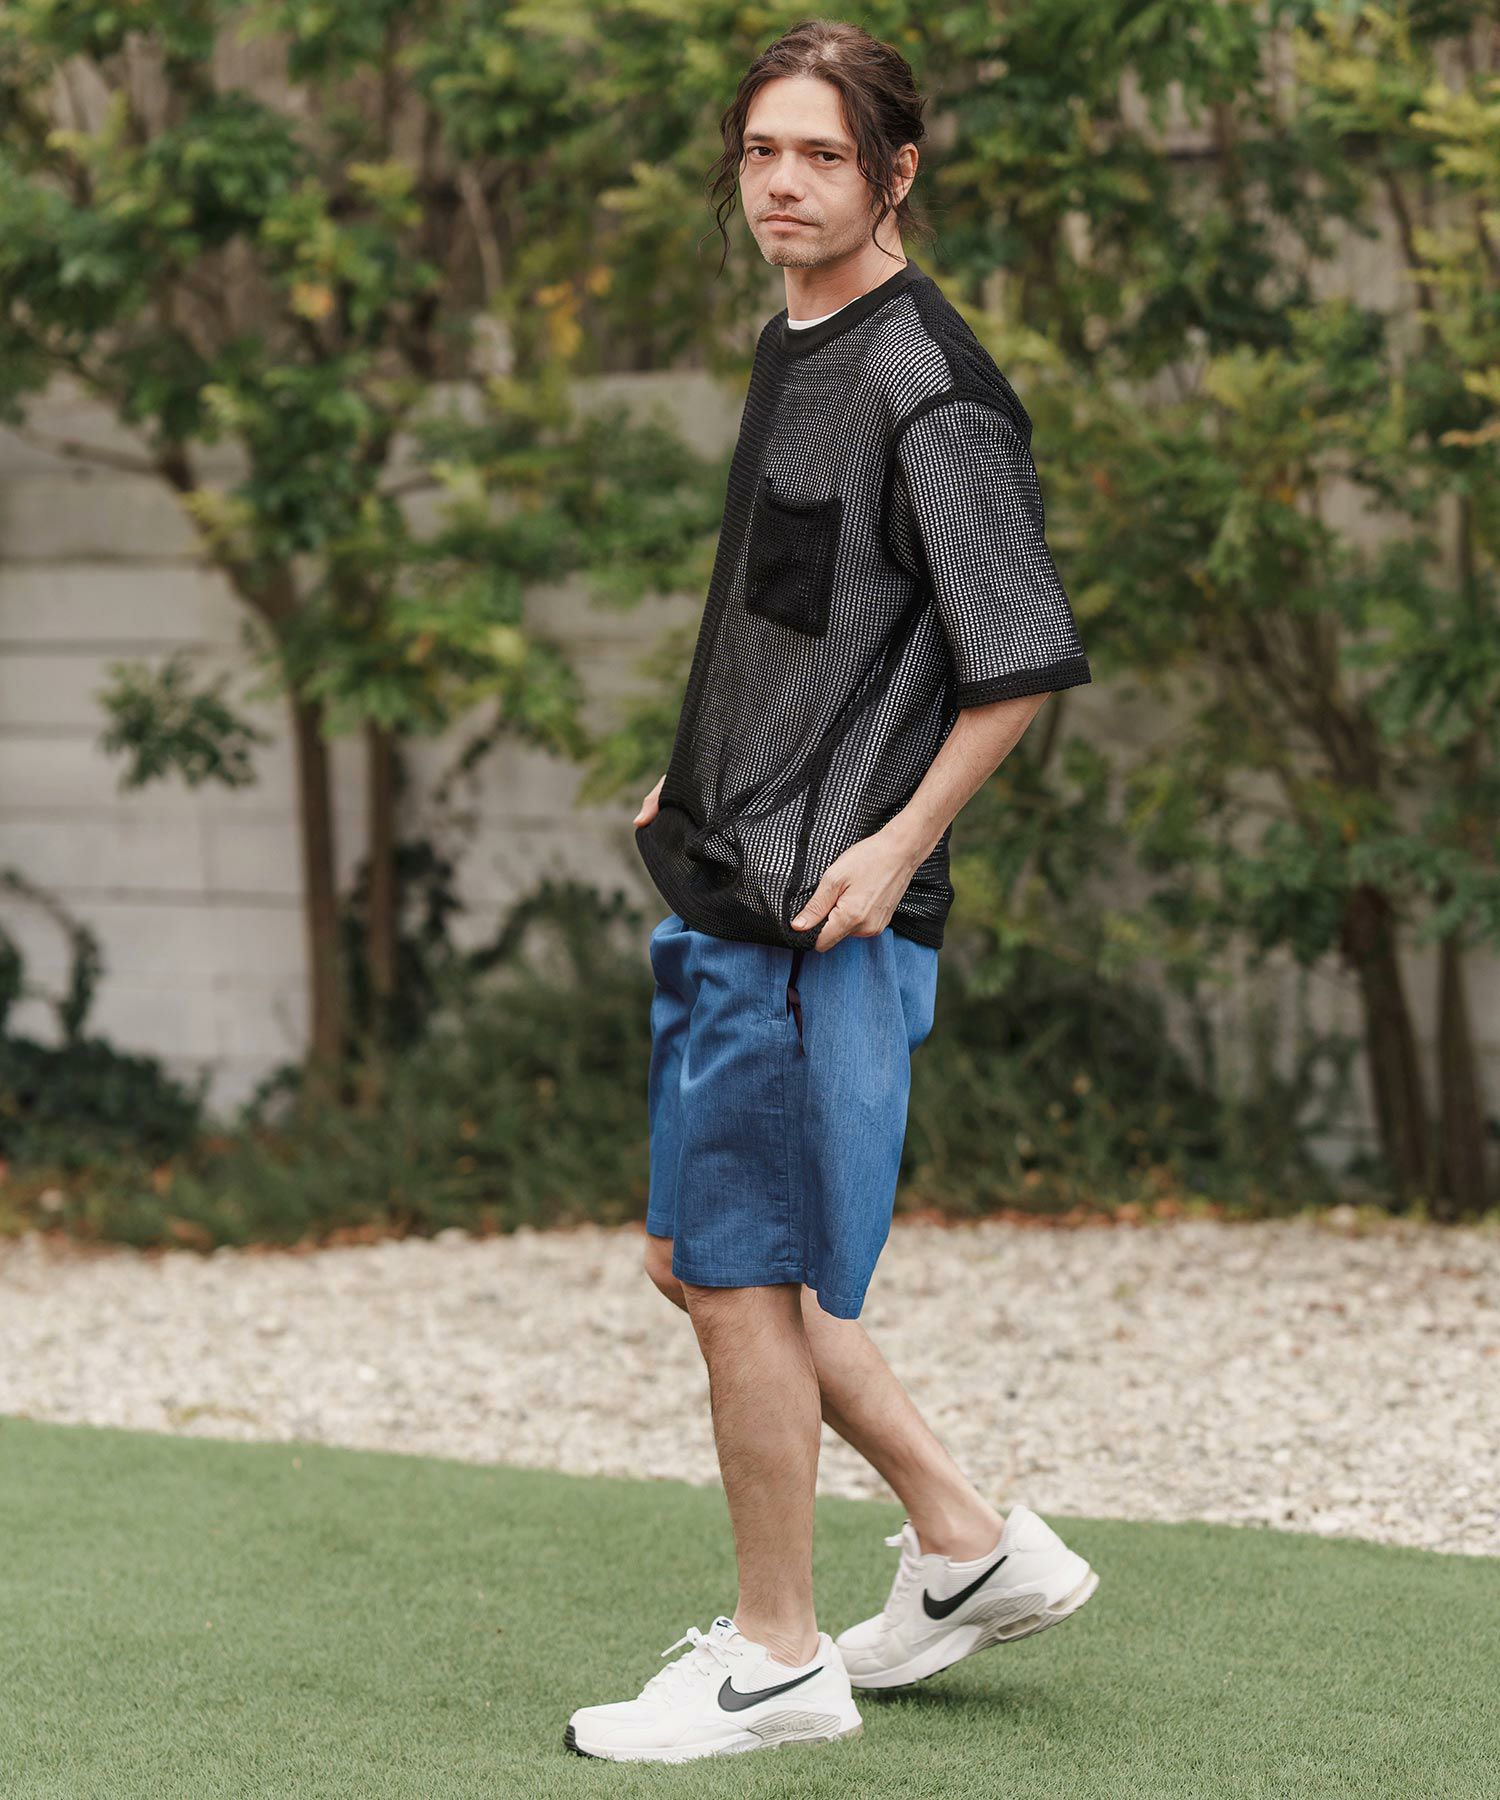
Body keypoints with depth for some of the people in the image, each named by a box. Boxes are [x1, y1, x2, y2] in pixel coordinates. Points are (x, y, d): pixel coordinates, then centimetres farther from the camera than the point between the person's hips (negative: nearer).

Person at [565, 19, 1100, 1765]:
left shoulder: (927, 382, -15)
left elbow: (1024, 656, -17)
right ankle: (971, 1548, 25)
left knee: (744, 1279, -3)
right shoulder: (793, 347, 13)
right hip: (727, 892, 10)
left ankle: (775, 1660, 11)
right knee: (695, 1258, 15)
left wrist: (898, 842, -17)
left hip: (824, 912, -10)